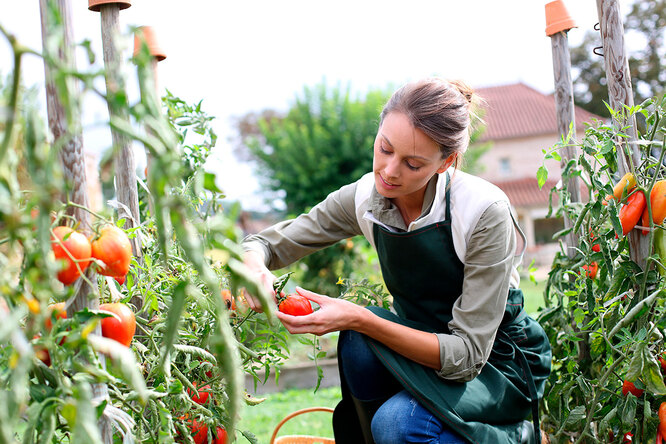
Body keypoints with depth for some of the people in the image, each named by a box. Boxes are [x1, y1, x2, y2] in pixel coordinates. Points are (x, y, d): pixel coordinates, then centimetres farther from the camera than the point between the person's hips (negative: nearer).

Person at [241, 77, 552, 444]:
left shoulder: (484, 211, -26)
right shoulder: (364, 198, -12)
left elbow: (466, 355, -27)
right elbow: (266, 243, -1)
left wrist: (360, 320, -37)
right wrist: (254, 267, -27)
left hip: (500, 362, -3)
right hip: (429, 347, 4)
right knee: (359, 342, -29)